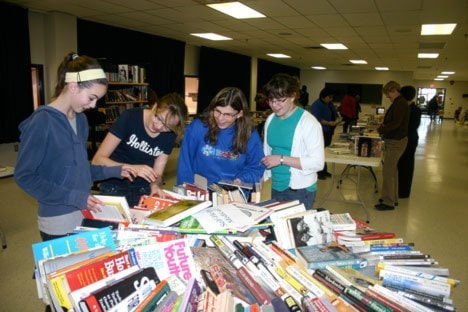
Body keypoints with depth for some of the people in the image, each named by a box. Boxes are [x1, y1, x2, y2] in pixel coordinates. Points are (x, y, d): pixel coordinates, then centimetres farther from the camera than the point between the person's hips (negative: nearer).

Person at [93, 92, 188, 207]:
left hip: (143, 191, 2)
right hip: (114, 188, -2)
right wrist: (133, 168, -29)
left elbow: (157, 174, 0)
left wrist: (154, 185, -22)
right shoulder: (130, 117, -14)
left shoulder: (170, 136, -4)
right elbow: (97, 160, -16)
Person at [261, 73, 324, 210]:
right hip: (276, 188, 6)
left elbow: (317, 162, -18)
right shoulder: (270, 120, 4)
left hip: (300, 191, -5)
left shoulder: (308, 122, -15)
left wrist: (281, 159, -21)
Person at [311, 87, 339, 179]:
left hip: (328, 132, 8)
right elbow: (317, 119, -23)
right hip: (321, 132, -8)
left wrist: (337, 120, 0)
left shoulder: (330, 104, 13)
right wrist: (329, 123, -27)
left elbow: (334, 114, 22)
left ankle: (324, 170, 22)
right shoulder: (316, 105, -13)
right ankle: (318, 172, 3)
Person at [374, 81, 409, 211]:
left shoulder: (400, 103, -16)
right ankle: (392, 198, 27)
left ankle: (388, 202, -2)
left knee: (388, 171, -8)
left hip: (396, 142, -10)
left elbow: (396, 123, -25)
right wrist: (383, 126, 4)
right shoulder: (398, 103, 14)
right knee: (392, 170, 17)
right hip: (395, 140, 10)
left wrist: (381, 130, -16)